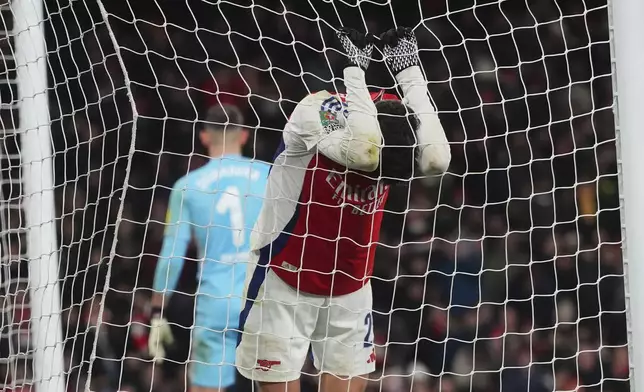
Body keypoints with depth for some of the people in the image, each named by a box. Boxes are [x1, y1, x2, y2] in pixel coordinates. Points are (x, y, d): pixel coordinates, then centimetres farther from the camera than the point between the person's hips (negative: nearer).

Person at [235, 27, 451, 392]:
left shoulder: (395, 119, -9)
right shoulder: (316, 110, -22)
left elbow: (437, 160, -29)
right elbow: (363, 152, -41)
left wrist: (409, 71, -25)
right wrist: (355, 70, -32)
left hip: (350, 289, 4)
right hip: (285, 281, -4)